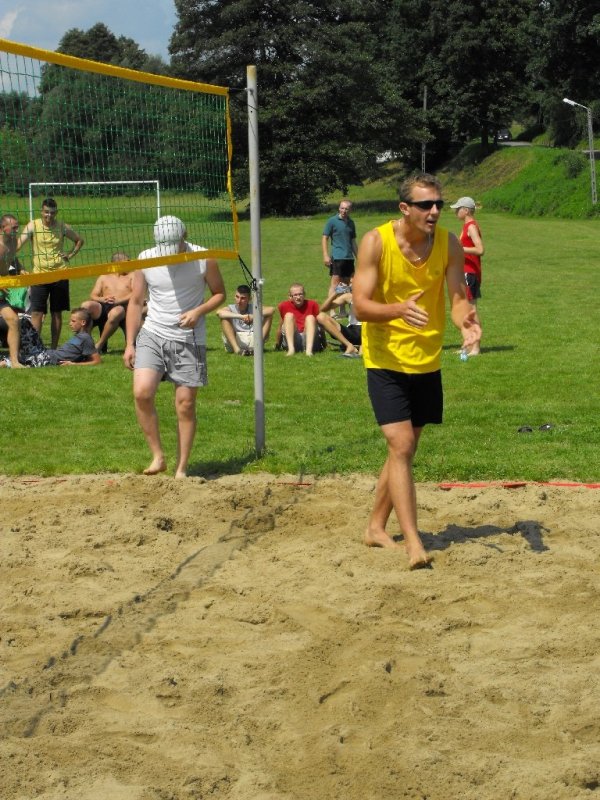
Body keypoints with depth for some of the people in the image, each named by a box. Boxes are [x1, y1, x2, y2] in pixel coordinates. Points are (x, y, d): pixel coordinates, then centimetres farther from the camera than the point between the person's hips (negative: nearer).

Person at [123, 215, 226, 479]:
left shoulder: (204, 259, -7)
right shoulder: (145, 259, -2)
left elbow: (219, 293, 5)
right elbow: (136, 302, 7)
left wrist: (198, 311, -15)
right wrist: (130, 344, 2)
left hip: (189, 340, -1)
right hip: (152, 335, 1)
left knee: (185, 405, 0)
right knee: (142, 392, -18)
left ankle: (181, 469, 11)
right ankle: (158, 457, -4)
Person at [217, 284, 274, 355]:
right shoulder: (231, 309, 4)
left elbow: (271, 309, -8)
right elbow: (219, 312, -21)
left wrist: (254, 316, -23)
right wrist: (241, 316, -30)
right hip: (234, 341, -1)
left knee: (269, 315, -5)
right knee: (224, 318, -18)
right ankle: (236, 349, -33)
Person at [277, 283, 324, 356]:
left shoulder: (312, 305, 4)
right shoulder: (284, 306, 5)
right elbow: (281, 325, 13)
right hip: (291, 340, 0)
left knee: (310, 317, -21)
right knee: (289, 315, -17)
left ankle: (309, 349, -43)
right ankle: (291, 349, -37)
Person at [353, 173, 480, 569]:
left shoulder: (449, 245, -5)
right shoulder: (376, 242, -16)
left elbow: (458, 296, -12)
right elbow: (361, 306, -20)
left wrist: (465, 318, -35)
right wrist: (399, 309, -39)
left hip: (427, 361, 5)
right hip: (386, 360, -5)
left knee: (406, 450, 14)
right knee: (401, 445, -15)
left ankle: (377, 527, 31)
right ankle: (414, 545, -16)